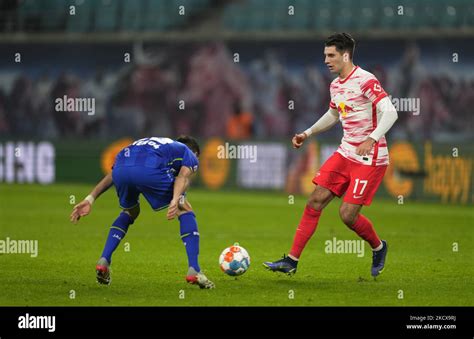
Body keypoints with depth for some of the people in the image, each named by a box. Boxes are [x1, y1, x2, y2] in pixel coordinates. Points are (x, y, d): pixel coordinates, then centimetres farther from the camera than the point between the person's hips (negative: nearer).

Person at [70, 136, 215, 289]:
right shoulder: (190, 156, 32)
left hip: (121, 167, 5)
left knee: (129, 213, 34)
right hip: (149, 170, -5)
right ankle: (194, 272, 7)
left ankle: (104, 261, 20)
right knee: (185, 211, 15)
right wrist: (176, 200, -12)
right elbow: (183, 176, 6)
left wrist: (90, 199, 29)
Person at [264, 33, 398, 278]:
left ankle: (378, 247, 20)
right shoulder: (336, 85, 11)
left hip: (370, 159, -8)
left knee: (347, 214, -10)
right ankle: (292, 261, 3)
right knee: (316, 200, 0)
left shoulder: (365, 81, -17)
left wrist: (371, 139, -38)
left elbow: (390, 112, -25)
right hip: (345, 154, 8)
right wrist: (307, 134, 21)